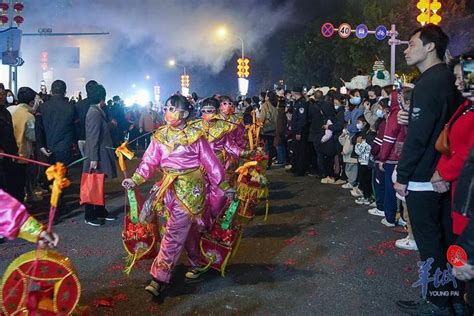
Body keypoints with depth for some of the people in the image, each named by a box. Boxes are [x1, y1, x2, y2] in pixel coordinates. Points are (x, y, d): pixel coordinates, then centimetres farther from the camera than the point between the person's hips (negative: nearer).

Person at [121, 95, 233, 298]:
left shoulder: (194, 136, -10)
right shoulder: (160, 136, 4)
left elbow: (210, 162, -5)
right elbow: (149, 161, -2)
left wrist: (224, 186, -1)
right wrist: (135, 180, -16)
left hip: (190, 187, -5)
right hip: (170, 188, 5)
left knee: (174, 232, -5)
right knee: (188, 228, 17)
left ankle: (160, 277, -1)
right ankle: (197, 264, 35)